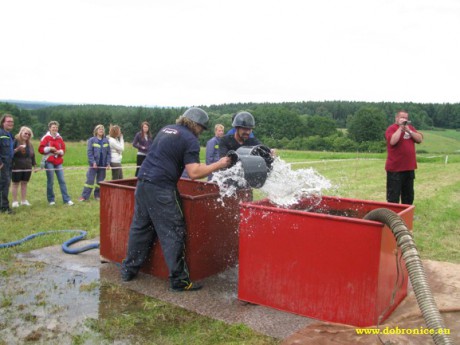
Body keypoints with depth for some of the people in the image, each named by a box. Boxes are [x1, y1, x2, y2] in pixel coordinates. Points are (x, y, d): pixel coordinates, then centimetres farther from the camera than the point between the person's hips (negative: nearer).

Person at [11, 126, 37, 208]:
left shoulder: (29, 144, 13)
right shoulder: (15, 141, -6)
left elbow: (33, 155, 18)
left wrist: (34, 165, 15)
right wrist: (17, 149, -25)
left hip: (27, 167, 5)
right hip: (17, 167, -5)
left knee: (24, 183, 10)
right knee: (15, 183, 2)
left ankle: (24, 201, 18)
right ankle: (15, 201, 8)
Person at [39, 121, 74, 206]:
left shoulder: (59, 138, 12)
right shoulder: (46, 137, 0)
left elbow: (63, 149, 15)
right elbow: (41, 149, -4)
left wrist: (60, 151, -5)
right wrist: (50, 148, -15)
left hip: (58, 162, 4)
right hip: (49, 162, -4)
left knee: (62, 181, 2)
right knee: (50, 181, -1)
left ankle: (66, 199, 4)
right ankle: (51, 200, 11)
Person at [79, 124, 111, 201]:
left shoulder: (106, 141, 6)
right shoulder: (92, 140, -3)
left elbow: (109, 152, 6)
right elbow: (89, 152, -7)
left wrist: (108, 163, -2)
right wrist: (93, 162, -15)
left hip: (103, 164, 3)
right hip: (94, 164, -3)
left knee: (100, 180, 9)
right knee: (90, 180, -5)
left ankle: (98, 195, 20)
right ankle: (84, 196, 0)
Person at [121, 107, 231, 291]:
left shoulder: (166, 129, 19)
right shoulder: (190, 140, -5)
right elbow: (194, 173, -14)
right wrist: (218, 165, -4)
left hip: (142, 182, 8)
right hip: (161, 188, -8)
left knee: (140, 227, 17)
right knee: (173, 233, -1)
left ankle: (128, 270, 28)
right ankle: (179, 280, 4)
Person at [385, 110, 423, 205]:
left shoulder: (410, 127, 14)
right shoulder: (391, 128, -7)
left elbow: (420, 139, 3)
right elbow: (393, 141, -25)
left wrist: (408, 130, -9)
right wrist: (400, 127, -17)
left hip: (409, 168, 7)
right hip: (395, 168, -7)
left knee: (409, 195, 16)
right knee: (393, 196, -3)